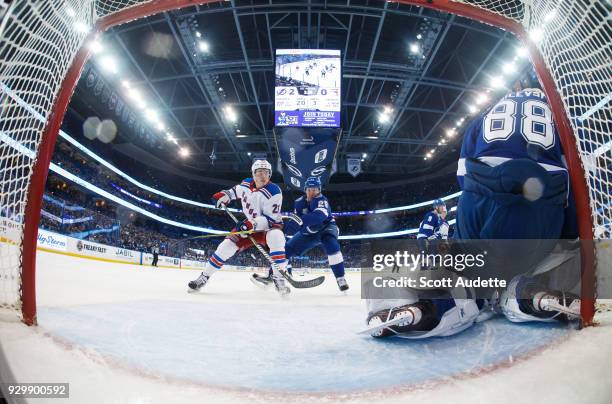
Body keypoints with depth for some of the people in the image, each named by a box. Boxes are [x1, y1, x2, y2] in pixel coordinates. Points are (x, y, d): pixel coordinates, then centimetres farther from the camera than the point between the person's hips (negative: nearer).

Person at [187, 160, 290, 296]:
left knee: (275, 236, -38)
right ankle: (204, 276, 6)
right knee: (228, 244, -8)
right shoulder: (246, 184, -6)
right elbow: (235, 191, 20)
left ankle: (278, 276, -30)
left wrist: (253, 224, -39)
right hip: (250, 224, 5)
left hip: (269, 225, -5)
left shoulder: (274, 191, -23)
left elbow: (271, 219, -26)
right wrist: (223, 196, 4)